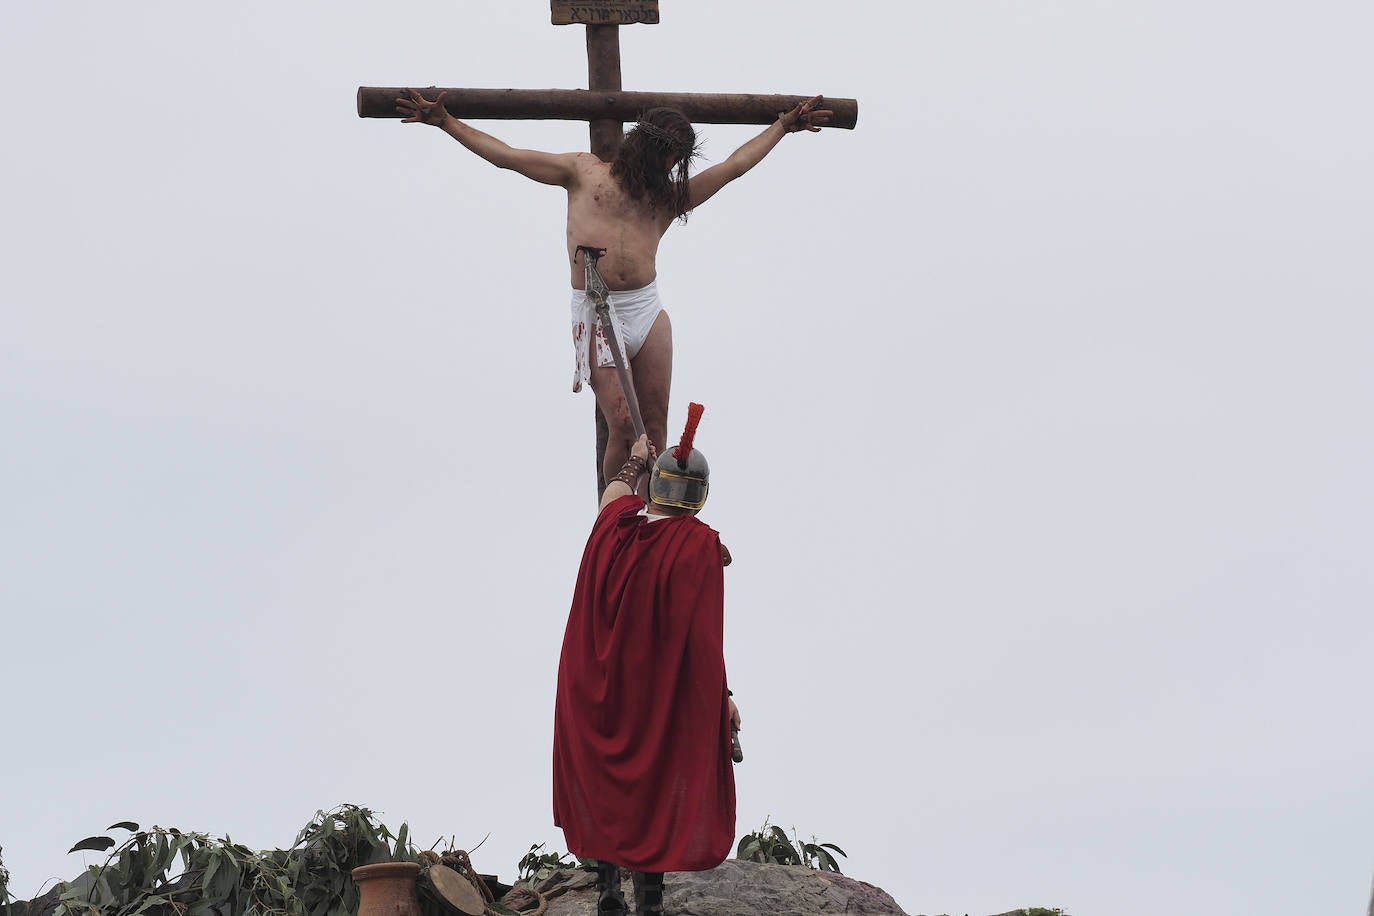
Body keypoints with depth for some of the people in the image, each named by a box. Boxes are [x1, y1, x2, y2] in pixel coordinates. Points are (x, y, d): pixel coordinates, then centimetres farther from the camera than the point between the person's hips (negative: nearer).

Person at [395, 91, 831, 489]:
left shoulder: (670, 196, 19)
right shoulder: (584, 171, 11)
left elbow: (734, 165, 24)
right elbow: (505, 156, 11)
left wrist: (785, 125, 25)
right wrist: (444, 121, 9)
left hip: (648, 312, 4)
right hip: (596, 315, -3)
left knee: (654, 428, 0)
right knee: (623, 427, -13)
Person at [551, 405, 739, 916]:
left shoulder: (618, 521, -3)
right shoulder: (698, 544, -16)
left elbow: (613, 493, 24)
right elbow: (702, 631, -17)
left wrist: (633, 462, 43)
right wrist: (722, 697, -10)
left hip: (598, 688, 4)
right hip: (660, 695, -4)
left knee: (602, 784, 13)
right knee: (656, 791, 4)